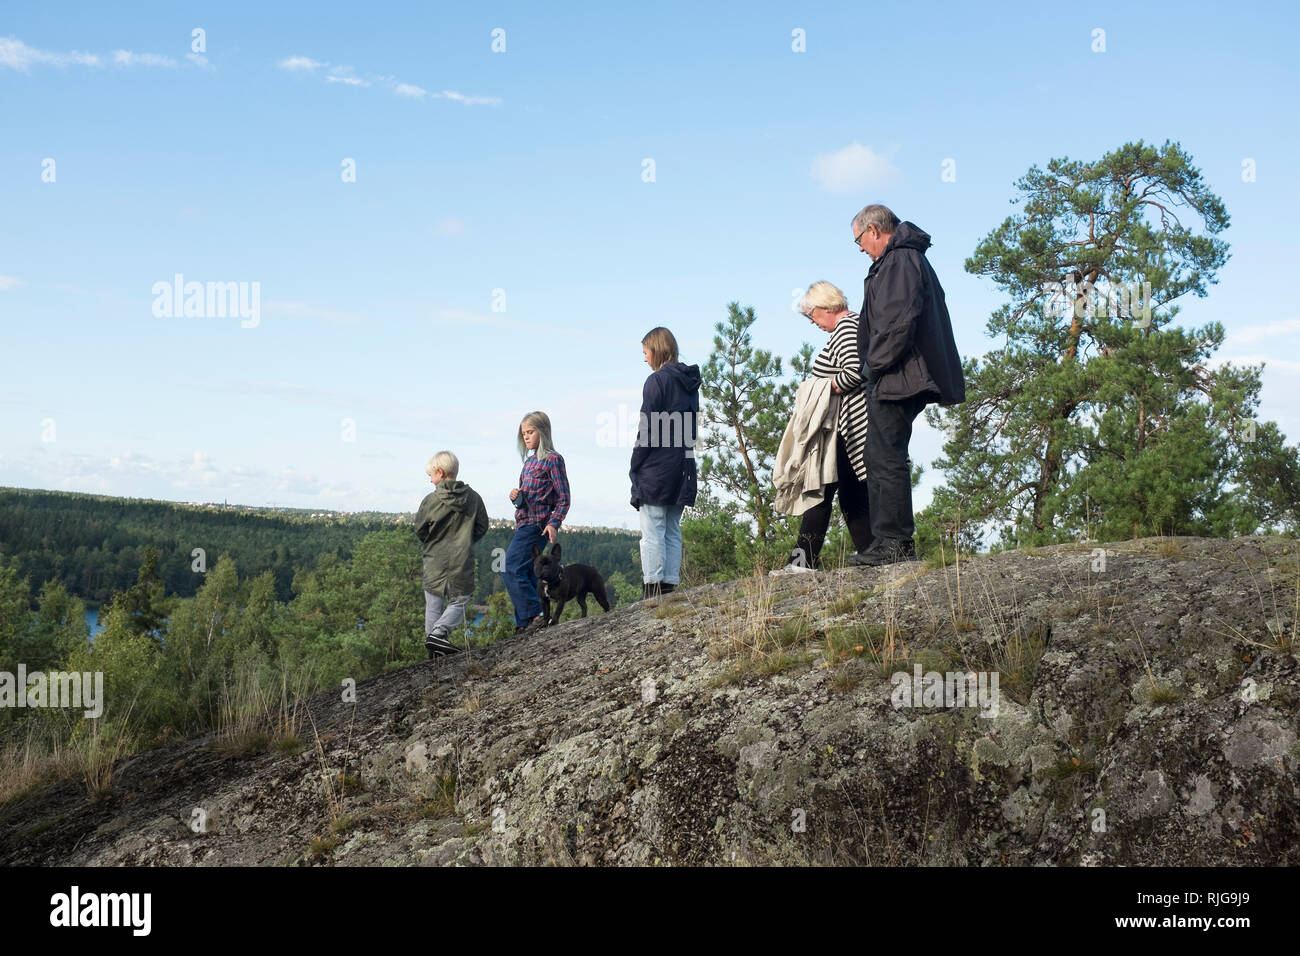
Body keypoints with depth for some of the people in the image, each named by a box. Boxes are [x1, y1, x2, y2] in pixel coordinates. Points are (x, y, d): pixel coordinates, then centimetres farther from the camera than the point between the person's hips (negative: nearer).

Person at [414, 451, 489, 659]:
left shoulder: (431, 500, -9)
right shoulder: (473, 497, -1)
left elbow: (419, 530, -2)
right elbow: (482, 527, 6)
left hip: (435, 561, -1)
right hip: (462, 562, 1)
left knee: (433, 607, 10)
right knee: (458, 603, 10)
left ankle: (434, 654, 10)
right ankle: (438, 633, -15)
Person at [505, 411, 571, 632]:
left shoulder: (552, 459, -6)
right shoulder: (530, 460, 19)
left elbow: (563, 498, -9)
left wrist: (553, 524, -20)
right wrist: (515, 496, 4)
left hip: (536, 523, -9)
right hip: (524, 523, 9)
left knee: (512, 568, -16)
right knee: (527, 574, 9)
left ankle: (533, 615, -16)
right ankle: (526, 623, 12)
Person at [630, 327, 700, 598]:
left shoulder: (657, 381, -9)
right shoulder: (689, 384, 14)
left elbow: (647, 429, -12)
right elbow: (690, 428, 15)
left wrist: (635, 467, -6)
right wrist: (683, 457, 16)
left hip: (656, 469, -8)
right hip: (682, 468, 8)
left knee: (652, 532, -6)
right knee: (673, 531, 10)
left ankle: (652, 589, -9)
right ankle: (670, 585, 8)